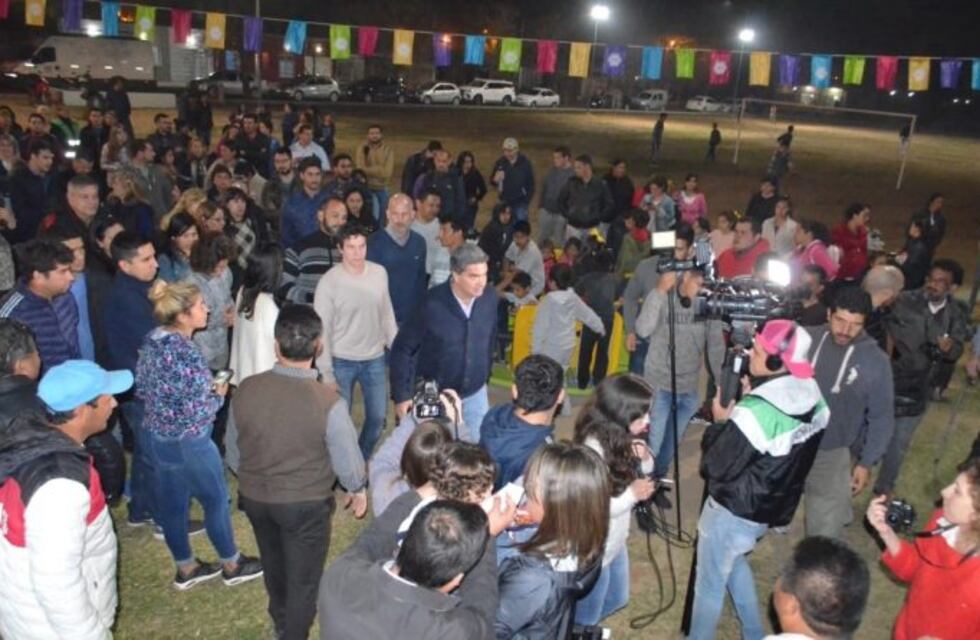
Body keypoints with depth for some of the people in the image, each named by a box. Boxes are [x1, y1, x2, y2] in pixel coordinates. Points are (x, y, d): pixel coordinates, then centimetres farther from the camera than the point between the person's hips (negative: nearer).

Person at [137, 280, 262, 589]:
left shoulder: (152, 341, -2)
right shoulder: (187, 354, -28)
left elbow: (142, 390, 8)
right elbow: (198, 412, -26)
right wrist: (218, 394, -7)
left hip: (157, 437, 8)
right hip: (188, 443, -8)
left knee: (171, 504, 19)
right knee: (216, 500, 12)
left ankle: (186, 568, 36)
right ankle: (231, 564, 31)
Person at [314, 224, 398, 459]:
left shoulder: (380, 273, -5)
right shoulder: (328, 282, -15)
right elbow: (322, 329, -12)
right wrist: (326, 373, -12)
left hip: (374, 359, 4)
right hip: (342, 361, -3)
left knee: (378, 416, 14)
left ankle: (361, 460, 39)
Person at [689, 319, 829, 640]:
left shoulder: (756, 412, -32)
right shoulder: (814, 399, -6)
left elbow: (715, 468, -24)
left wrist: (721, 422, -10)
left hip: (733, 513, -9)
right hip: (773, 508, 9)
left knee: (709, 586, 12)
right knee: (734, 562, 33)